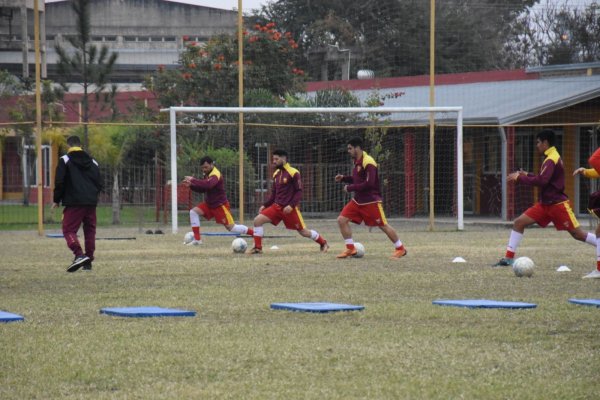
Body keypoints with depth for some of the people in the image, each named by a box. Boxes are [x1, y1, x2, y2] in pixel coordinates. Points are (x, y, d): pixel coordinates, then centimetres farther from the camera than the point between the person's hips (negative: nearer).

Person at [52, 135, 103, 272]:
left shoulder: (65, 160, -1)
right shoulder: (92, 162, 15)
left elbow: (59, 182, -6)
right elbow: (99, 184, 15)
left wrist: (56, 200, 5)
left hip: (73, 203, -5)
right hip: (91, 203, 5)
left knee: (69, 230, -3)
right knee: (90, 231, 12)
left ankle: (79, 255, -25)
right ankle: (88, 261, 11)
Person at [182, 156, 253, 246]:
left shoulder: (215, 175, -23)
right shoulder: (207, 174, 6)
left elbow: (208, 184, -44)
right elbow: (202, 189, 14)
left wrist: (193, 180, -39)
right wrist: (191, 185, -2)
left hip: (220, 205, -8)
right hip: (209, 204, 8)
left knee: (231, 227, -7)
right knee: (193, 212, -9)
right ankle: (197, 239, -7)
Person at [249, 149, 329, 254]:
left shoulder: (293, 173, -12)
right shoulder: (276, 174, 10)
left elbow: (299, 192, -12)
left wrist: (291, 205, -23)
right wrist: (265, 205, 8)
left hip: (290, 208, -6)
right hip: (277, 206, 6)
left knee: (303, 232, 2)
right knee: (258, 220, -11)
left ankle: (323, 243, 26)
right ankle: (258, 247, -5)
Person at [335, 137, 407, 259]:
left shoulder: (368, 162, -20)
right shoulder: (357, 161, 8)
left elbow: (368, 184, -26)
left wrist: (350, 188, -20)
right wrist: (343, 178, 6)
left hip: (371, 201, -8)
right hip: (358, 200, 8)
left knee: (383, 225, 0)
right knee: (342, 220, -3)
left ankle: (400, 249, 14)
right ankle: (350, 249, 5)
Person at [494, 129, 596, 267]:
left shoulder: (551, 160, -18)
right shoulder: (552, 157, 12)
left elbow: (542, 181, -29)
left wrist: (520, 178, -21)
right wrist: (527, 175, 11)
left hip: (557, 204, -9)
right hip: (545, 203, 9)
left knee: (578, 234, -6)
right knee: (519, 222, 0)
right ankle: (509, 258, 1)